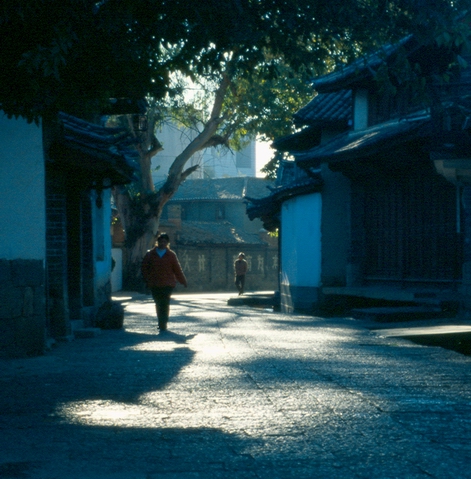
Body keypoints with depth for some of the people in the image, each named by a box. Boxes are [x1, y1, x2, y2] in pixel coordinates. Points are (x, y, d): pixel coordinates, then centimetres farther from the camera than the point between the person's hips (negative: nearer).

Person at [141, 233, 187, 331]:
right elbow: (144, 268, 9)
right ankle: (162, 323, 21)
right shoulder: (150, 254, 7)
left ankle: (163, 324, -11)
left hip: (168, 284, -2)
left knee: (165, 304, -11)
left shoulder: (171, 255, 5)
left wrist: (183, 282, 11)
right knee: (158, 304, 8)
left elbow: (177, 269, 8)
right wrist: (148, 280, 0)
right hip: (154, 284, 2)